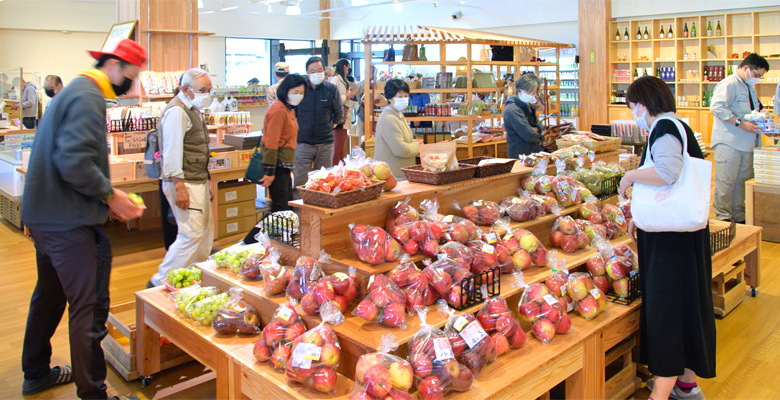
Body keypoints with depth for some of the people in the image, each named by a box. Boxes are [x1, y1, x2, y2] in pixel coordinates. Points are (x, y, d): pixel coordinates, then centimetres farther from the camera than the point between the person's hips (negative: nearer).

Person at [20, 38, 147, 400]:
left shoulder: (75, 92, 17)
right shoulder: (87, 98, -16)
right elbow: (75, 163, -27)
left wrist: (105, 197, 12)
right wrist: (110, 195, -14)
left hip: (44, 217, 11)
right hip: (69, 222, -11)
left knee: (50, 297, 23)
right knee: (88, 308, -5)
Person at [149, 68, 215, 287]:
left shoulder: (193, 109, 17)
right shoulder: (177, 111, -15)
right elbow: (172, 152, -21)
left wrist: (205, 180, 24)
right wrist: (179, 187, -25)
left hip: (199, 181, 11)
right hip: (185, 183, -11)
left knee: (206, 231, 15)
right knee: (191, 234, -12)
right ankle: (161, 281, -2)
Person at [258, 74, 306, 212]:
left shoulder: (289, 109, 15)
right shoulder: (278, 110, -16)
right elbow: (271, 143, -19)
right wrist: (270, 172, -21)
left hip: (284, 166, 10)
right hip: (277, 166, -10)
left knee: (288, 205, 14)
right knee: (280, 207, -7)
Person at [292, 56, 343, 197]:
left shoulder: (332, 89, 1)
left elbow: (339, 113, 15)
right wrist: (299, 127, 11)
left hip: (325, 143, 1)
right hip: (303, 142, -1)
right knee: (300, 181, -2)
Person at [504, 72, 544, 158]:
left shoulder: (529, 106, 16)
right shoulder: (512, 110, -17)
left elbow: (541, 127, 18)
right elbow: (529, 136, -21)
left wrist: (536, 129, -6)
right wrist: (539, 135, 1)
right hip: (521, 156, -9)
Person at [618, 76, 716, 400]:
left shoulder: (664, 128, -15)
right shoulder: (676, 125, 15)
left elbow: (667, 171, -35)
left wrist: (631, 175, -19)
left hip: (670, 237, -10)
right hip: (684, 229, 10)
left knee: (666, 305, -3)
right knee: (686, 303, 17)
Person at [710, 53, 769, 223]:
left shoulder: (750, 88, 23)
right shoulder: (729, 84, -8)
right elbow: (717, 107, -22)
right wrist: (741, 123, -23)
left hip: (746, 144, 9)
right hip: (728, 143, -9)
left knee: (742, 181, 11)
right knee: (726, 181, -5)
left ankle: (739, 217, 19)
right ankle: (723, 218, 2)